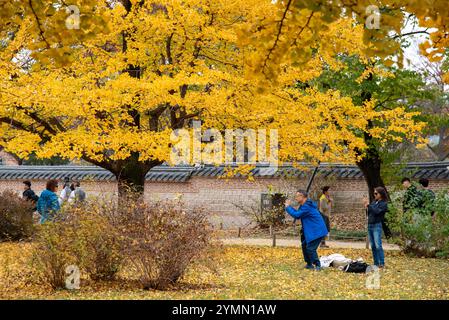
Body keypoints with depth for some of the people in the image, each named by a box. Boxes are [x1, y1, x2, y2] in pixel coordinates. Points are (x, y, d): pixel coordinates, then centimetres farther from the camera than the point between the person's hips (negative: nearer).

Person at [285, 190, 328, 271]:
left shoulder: (307, 206, -21)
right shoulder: (304, 205, 12)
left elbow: (296, 215, -21)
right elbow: (298, 213, 16)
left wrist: (288, 207, -11)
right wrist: (290, 206, 7)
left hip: (317, 231, -11)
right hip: (312, 231, 11)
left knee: (310, 248, -12)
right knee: (304, 244, 16)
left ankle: (317, 266, -4)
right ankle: (309, 264, 24)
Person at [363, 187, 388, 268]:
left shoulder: (383, 204, -5)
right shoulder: (374, 202, 15)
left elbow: (376, 211, -20)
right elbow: (369, 213, 16)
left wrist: (368, 205, -14)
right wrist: (366, 207, 0)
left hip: (377, 226, -7)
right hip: (370, 225, 7)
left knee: (378, 246, -13)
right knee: (373, 246, 9)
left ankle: (382, 263, -10)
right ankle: (376, 263, 14)